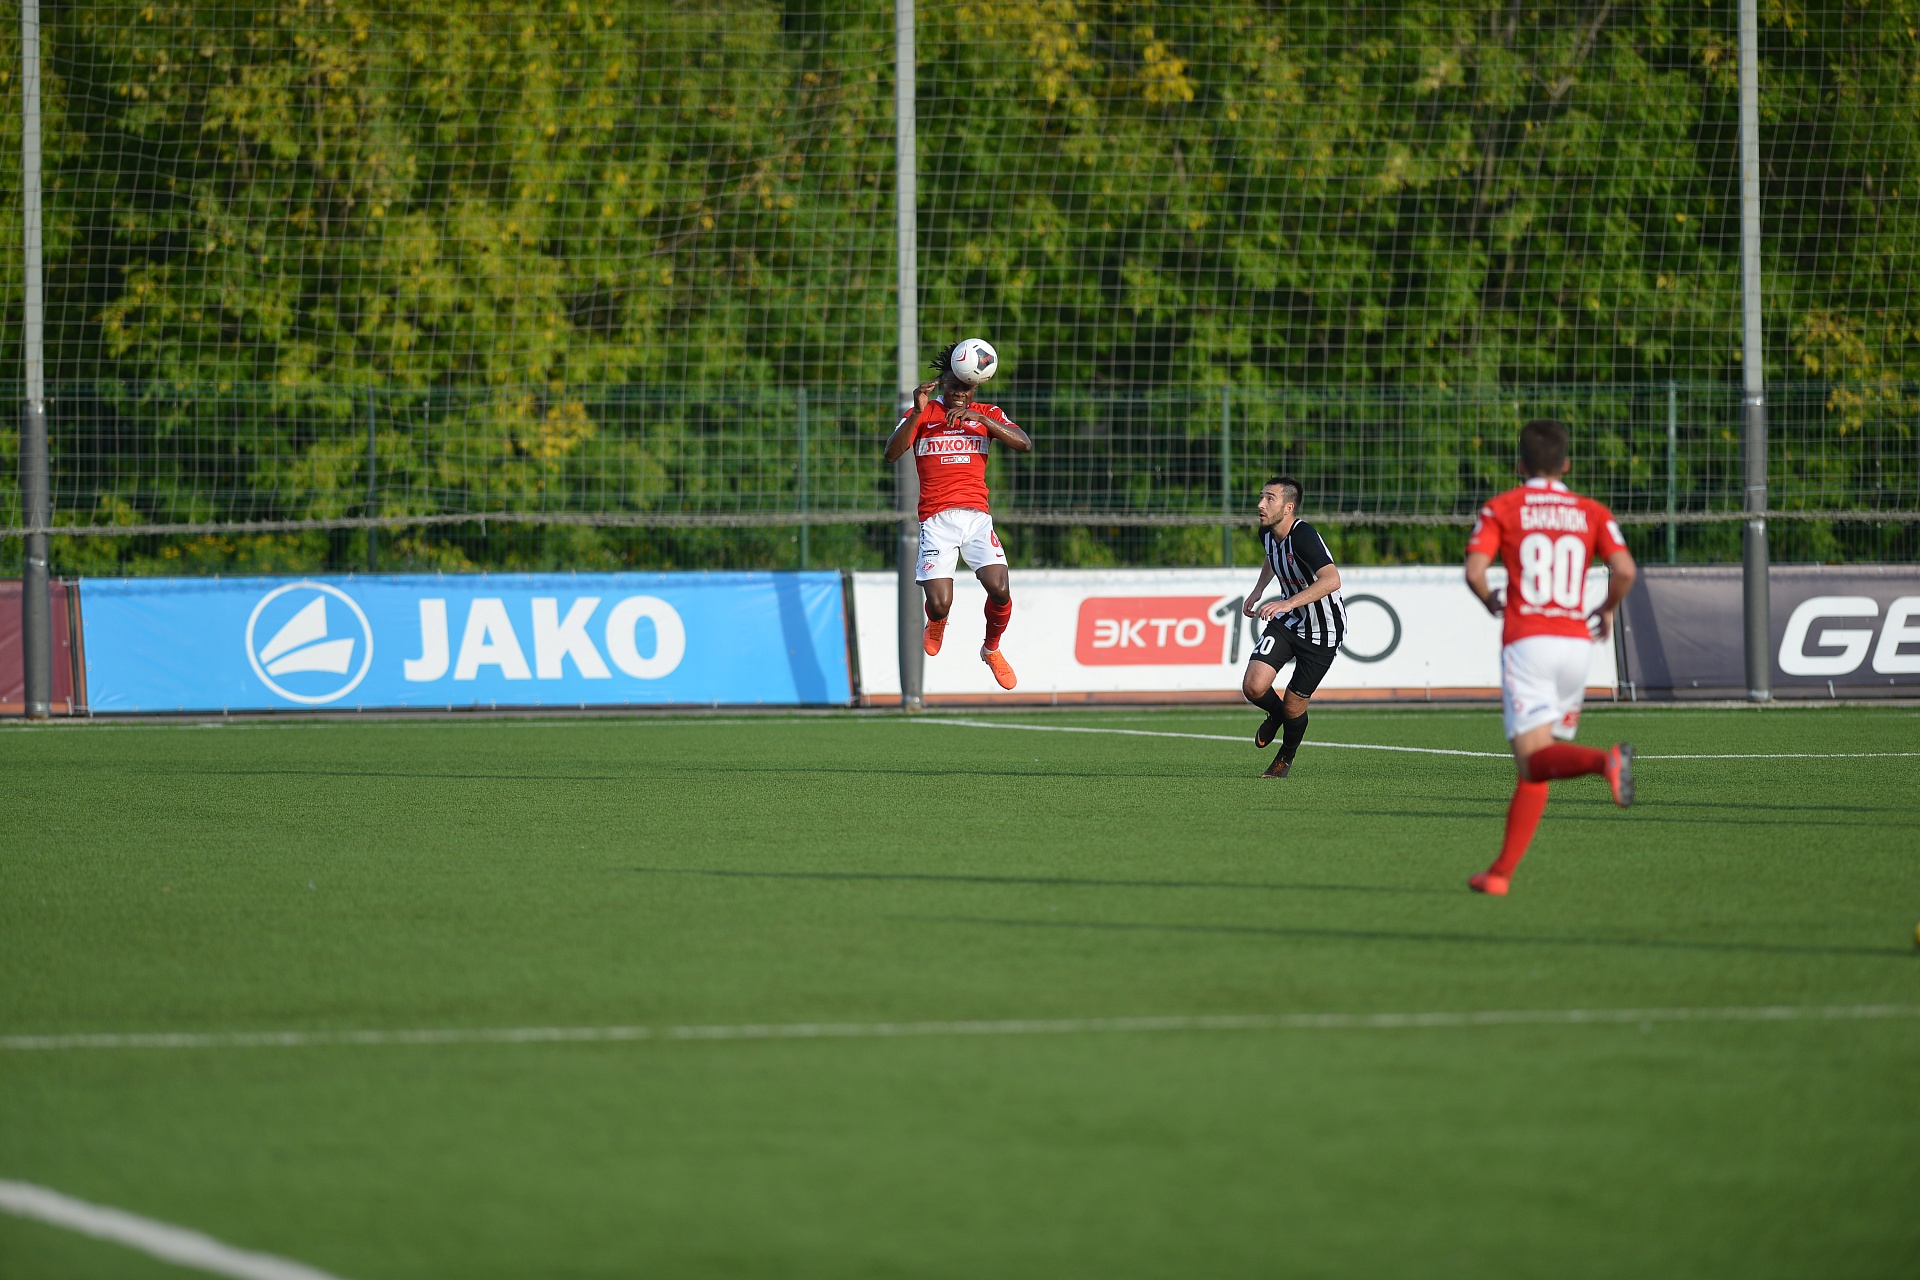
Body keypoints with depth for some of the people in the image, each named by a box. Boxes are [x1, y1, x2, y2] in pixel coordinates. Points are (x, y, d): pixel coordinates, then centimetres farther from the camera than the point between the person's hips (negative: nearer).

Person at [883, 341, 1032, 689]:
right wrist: (918, 412, -21)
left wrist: (979, 419, -15)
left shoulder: (987, 415, 11)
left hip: (977, 515, 2)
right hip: (936, 520, -2)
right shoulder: (923, 414, 5)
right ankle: (936, 624, 26)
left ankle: (992, 650, 13)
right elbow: (891, 453, -9)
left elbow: (1024, 444, -4)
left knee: (1000, 590, -18)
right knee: (940, 604, -14)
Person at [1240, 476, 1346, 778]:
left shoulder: (1303, 536, -31)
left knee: (1293, 707, 2)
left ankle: (1286, 757, 35)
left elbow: (1331, 580, -45)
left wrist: (1289, 603, -52)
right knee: (1253, 687, -13)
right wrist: (1257, 592, 14)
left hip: (1323, 632, -6)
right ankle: (1275, 714, 23)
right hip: (1288, 623, 6)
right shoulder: (1267, 533, -5)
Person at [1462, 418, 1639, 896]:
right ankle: (1501, 871, 11)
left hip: (1526, 640, -4)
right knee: (1534, 768, 12)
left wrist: (1492, 602, 14)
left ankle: (1605, 760, -43)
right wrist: (1607, 611, 16)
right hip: (1575, 640, 4)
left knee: (1533, 759, -14)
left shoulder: (1501, 508, 5)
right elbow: (1624, 570, -4)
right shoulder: (1592, 513, 11)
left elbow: (1474, 571, -7)